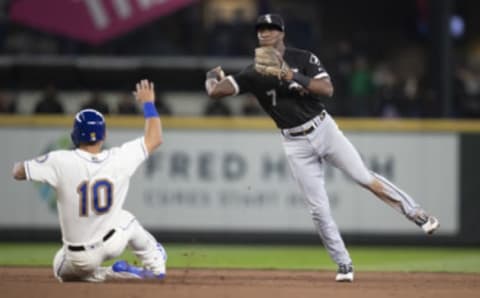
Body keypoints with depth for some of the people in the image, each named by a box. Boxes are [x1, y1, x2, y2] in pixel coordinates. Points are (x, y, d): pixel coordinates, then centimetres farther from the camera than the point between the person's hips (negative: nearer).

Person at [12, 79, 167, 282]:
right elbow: (155, 139, 0)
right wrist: (148, 103, 13)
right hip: (113, 244, 3)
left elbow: (18, 173, -13)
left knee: (63, 271, 31)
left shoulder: (60, 162, -22)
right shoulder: (118, 159, -15)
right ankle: (155, 268, 36)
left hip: (79, 259, -3)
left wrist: (19, 165, 12)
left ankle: (110, 274, 5)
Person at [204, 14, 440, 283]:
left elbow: (328, 89, -18)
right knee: (319, 209, -1)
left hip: (324, 129, -1)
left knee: (365, 178, -7)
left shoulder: (303, 59, -5)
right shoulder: (254, 74, -4)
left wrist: (293, 77, -27)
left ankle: (417, 214, 6)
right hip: (296, 144, 1)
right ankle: (344, 265, 8)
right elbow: (215, 91, -11)